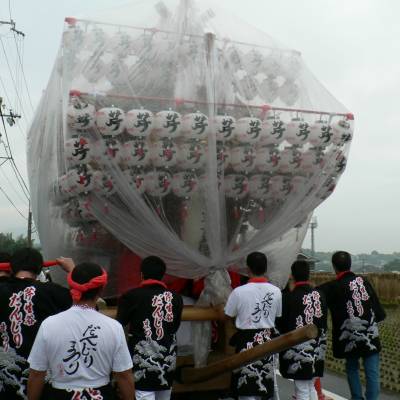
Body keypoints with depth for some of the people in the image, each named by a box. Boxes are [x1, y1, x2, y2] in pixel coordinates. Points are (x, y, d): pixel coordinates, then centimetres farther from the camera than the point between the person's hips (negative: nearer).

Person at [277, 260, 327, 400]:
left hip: (297, 352, -5)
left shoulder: (288, 297, -17)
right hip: (317, 350, 5)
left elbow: (281, 325, -9)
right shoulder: (319, 295, -2)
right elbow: (324, 322, 8)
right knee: (311, 387, 20)